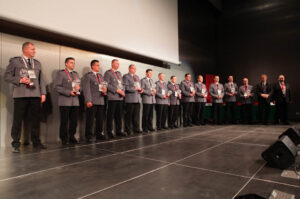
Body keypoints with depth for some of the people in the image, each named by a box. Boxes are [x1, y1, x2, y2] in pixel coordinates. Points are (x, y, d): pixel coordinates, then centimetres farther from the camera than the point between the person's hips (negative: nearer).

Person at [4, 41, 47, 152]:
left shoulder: (37, 63, 19)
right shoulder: (14, 61, 8)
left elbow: (41, 79, 15)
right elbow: (7, 76, 4)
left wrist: (43, 93, 6)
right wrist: (20, 80, -11)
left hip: (35, 95, 3)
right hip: (20, 95, -3)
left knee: (35, 120, 5)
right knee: (18, 120, 1)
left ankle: (36, 142, 15)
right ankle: (16, 144, 12)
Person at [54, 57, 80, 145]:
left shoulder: (76, 74, 20)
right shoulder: (61, 73, 2)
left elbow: (79, 85, 24)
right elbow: (56, 86, -7)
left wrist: (78, 88, -1)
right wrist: (68, 92, -15)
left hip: (75, 101, 5)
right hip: (65, 102, -5)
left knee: (74, 121, 6)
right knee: (64, 121, 1)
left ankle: (71, 137, 18)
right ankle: (64, 139, 14)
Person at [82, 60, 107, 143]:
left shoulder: (101, 76, 20)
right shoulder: (87, 76, 0)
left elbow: (104, 86, 24)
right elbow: (86, 89, -7)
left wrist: (105, 90, 0)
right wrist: (88, 101, -16)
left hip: (101, 101, 6)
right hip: (92, 102, -6)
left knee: (100, 119, 9)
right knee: (90, 120, -1)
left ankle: (99, 134, 21)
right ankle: (89, 136, 8)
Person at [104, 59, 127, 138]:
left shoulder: (119, 73, 21)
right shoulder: (108, 73, -1)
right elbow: (107, 84, -12)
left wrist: (123, 92, 3)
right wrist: (117, 90, -16)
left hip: (120, 97, 7)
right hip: (112, 97, -6)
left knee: (119, 115, 9)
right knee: (111, 115, -1)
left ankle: (118, 131, 18)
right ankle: (109, 132, 8)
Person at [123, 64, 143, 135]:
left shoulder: (137, 77, 23)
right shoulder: (126, 76, -1)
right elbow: (126, 87, -12)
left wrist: (141, 89, 5)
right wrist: (135, 88, -15)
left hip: (137, 99, 7)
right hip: (130, 99, -7)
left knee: (136, 115, 7)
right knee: (129, 115, -1)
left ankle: (136, 129, 14)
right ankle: (128, 130, 7)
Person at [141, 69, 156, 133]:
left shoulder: (151, 80, 20)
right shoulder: (143, 80, -3)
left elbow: (154, 87, 23)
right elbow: (142, 90, -11)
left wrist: (154, 90, 0)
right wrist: (150, 92, -17)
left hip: (152, 99, 7)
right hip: (146, 99, -7)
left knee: (151, 114, 9)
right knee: (145, 115, -3)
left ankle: (150, 127, 17)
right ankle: (144, 128, 5)